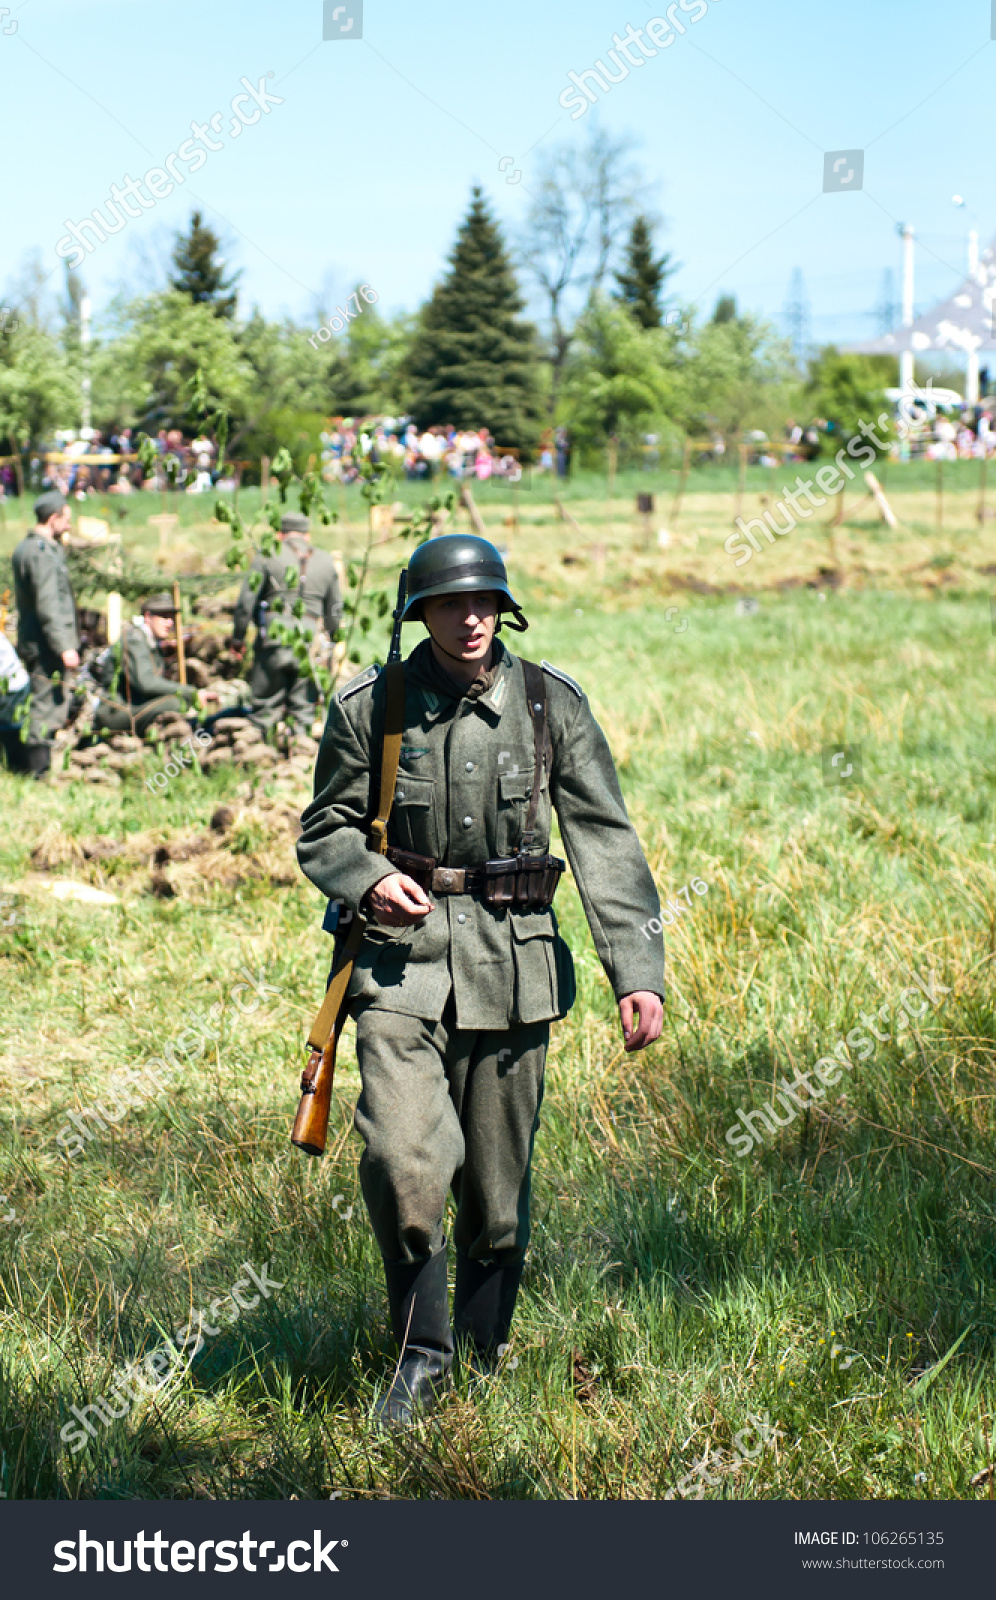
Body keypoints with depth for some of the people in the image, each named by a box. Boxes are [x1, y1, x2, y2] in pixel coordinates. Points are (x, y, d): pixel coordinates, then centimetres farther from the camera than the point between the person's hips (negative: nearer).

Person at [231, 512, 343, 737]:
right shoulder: (326, 561, 14)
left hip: (273, 641, -2)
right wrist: (330, 640, 28)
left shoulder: (267, 556, 3)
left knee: (264, 709, 2)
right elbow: (335, 609, 17)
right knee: (303, 709, 6)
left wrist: (237, 638, 6)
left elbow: (246, 602, -1)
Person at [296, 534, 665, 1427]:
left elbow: (606, 843, -1)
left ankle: (483, 1360, 28)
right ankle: (421, 1354, 5)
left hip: (511, 961, 1)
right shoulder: (371, 706, 0)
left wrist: (637, 972, -10)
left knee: (498, 1183, 8)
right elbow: (324, 828, 10)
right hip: (401, 957, -1)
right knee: (401, 1160, -15)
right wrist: (368, 882, -12)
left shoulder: (551, 704, 1)